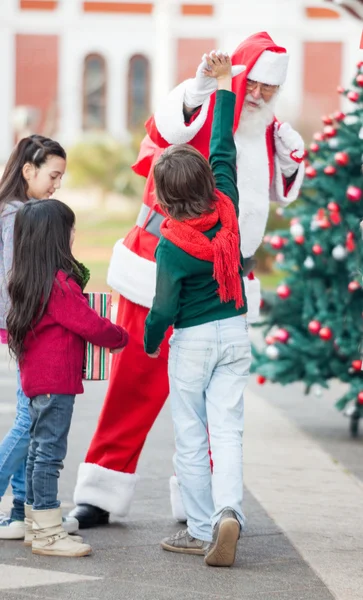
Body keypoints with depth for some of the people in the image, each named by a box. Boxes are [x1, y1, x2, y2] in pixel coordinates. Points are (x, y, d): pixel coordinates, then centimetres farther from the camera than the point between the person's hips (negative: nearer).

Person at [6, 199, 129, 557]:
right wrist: (120, 338, 3)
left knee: (39, 450, 14)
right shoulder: (60, 283, -19)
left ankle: (38, 527, 22)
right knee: (50, 453, -7)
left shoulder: (25, 281, 10)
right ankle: (48, 533, -5)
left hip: (35, 377, 10)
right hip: (56, 380, -10)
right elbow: (91, 325, -16)